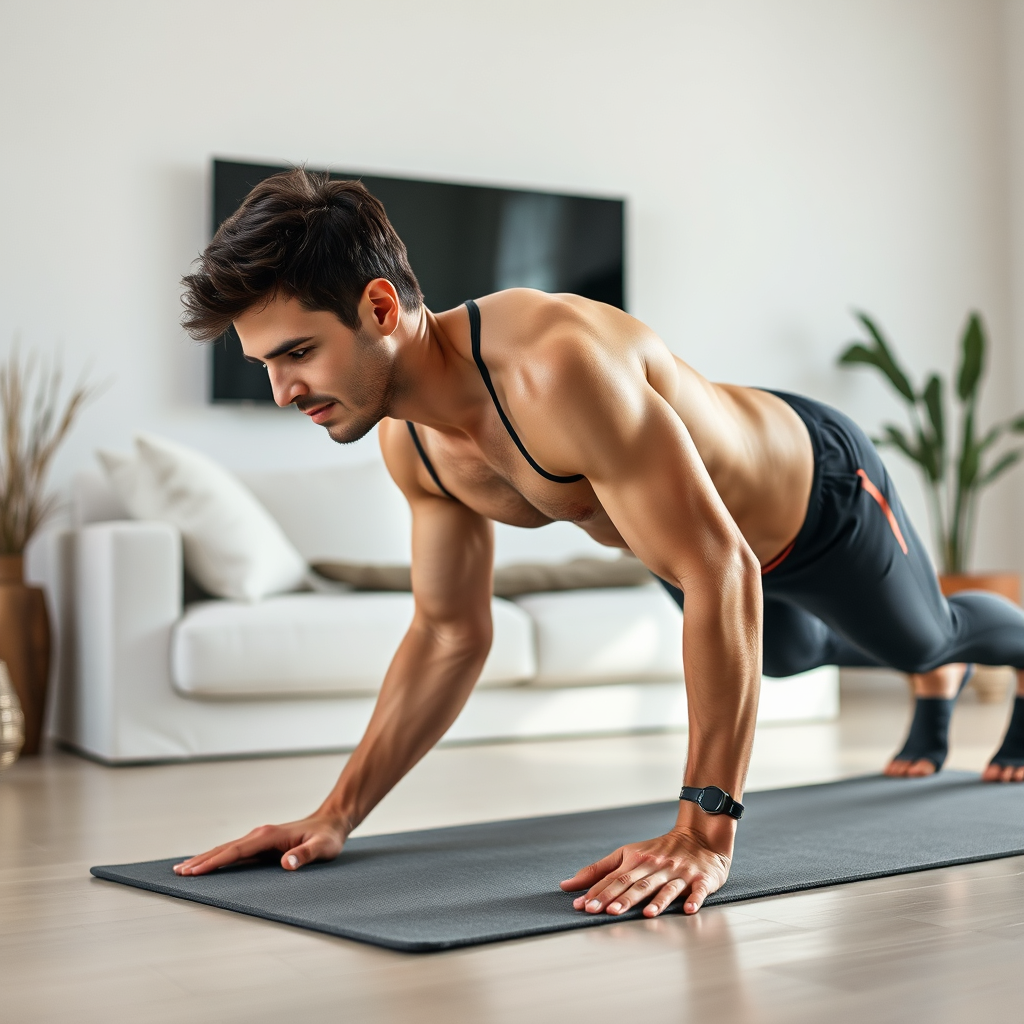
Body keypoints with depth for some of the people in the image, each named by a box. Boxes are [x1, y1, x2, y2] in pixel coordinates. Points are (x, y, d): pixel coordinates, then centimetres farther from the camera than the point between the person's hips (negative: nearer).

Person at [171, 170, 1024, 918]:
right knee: (789, 653, 37)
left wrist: (705, 832, -52)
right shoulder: (409, 445, -22)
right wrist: (335, 817, -16)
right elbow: (449, 634, -11)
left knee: (922, 635, 25)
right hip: (698, 532, 7)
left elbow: (721, 575, -49)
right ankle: (941, 679, 71)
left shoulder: (558, 367, -49)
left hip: (821, 489, -7)